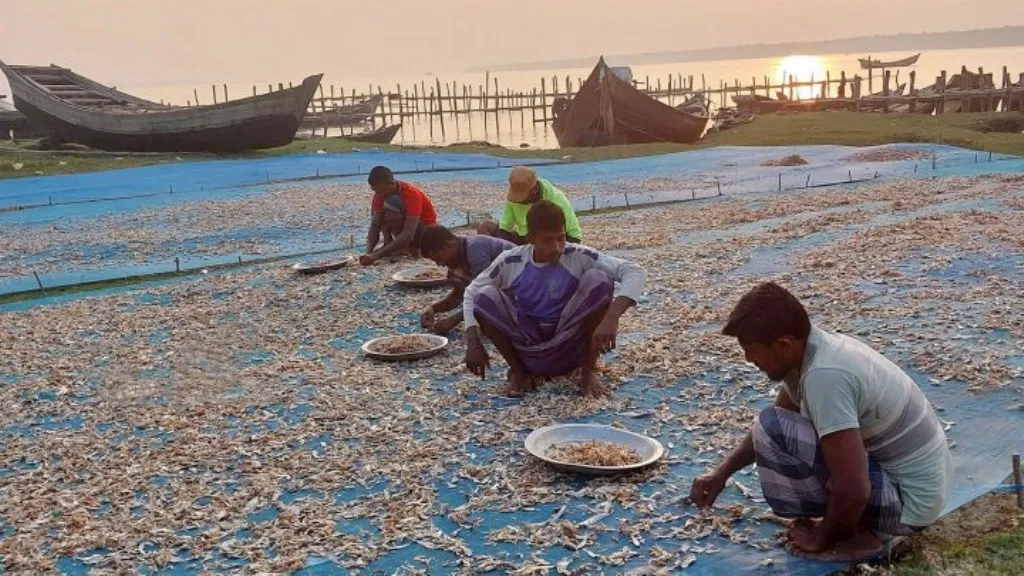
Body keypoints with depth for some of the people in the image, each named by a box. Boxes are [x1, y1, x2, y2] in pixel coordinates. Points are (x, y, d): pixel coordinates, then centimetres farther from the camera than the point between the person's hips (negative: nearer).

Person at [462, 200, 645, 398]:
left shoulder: (579, 257, -14)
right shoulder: (510, 262, -8)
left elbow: (633, 272, -23)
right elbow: (471, 293, 2)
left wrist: (611, 318, -39)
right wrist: (473, 343, -12)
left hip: (569, 347, -1)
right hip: (528, 350, 1)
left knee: (597, 278, -23)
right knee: (486, 296, -21)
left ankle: (588, 372, -9)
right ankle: (518, 372, -1)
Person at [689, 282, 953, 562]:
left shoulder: (825, 376, -29)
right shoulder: (815, 348, -1)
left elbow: (853, 490, -31)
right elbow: (776, 421, 16)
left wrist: (822, 539, -12)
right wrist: (722, 472, 13)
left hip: (909, 500, -9)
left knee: (773, 429, -19)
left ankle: (853, 538, -4)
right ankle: (853, 522, 13)